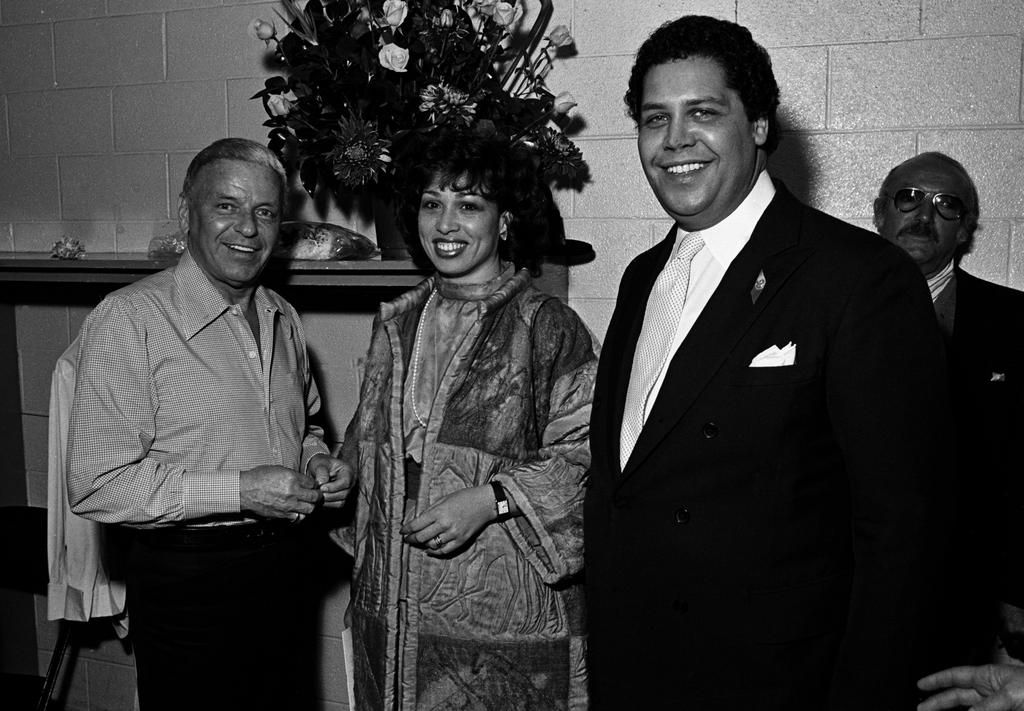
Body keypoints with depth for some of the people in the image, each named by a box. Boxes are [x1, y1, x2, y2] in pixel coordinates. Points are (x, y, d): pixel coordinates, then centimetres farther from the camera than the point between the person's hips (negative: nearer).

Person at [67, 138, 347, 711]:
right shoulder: (129, 319, -15)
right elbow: (97, 486, -20)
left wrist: (314, 459, 2)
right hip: (186, 582, -6)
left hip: (283, 571, 7)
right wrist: (238, 490, -23)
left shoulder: (283, 319, 8)